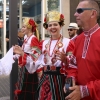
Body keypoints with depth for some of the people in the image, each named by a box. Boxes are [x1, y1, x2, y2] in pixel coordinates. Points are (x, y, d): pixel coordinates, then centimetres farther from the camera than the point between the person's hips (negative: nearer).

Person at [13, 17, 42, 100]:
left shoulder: (33, 39, -15)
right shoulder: (26, 39, 12)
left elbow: (36, 57, -22)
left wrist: (22, 53, -30)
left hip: (29, 70, -9)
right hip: (23, 69, 9)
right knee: (21, 92, 15)